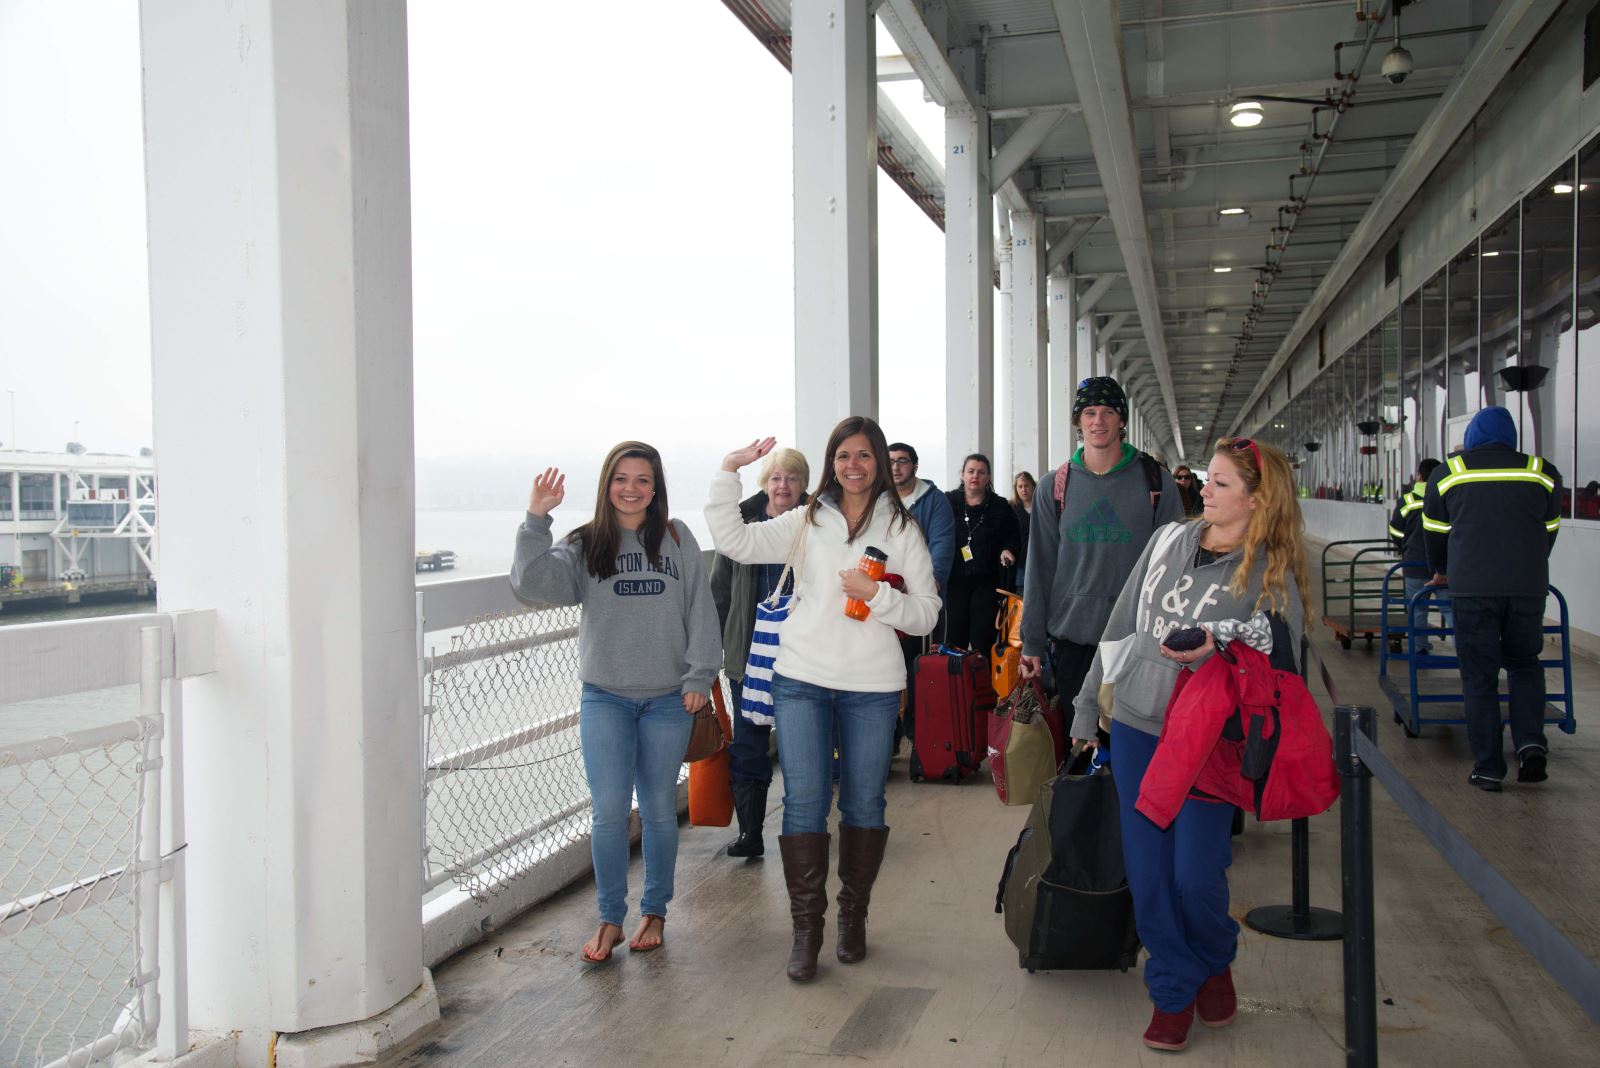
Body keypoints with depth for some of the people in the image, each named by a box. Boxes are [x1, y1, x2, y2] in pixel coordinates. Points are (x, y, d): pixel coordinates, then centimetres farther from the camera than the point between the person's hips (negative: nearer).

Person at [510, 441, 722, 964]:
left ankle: (654, 912, 25)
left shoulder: (677, 539, 5)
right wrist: (536, 519, -24)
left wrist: (698, 677, -1)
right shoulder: (585, 545, 3)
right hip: (605, 697, 0)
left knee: (659, 809, 9)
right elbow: (533, 580, -13)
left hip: (668, 699, 1)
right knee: (609, 809, -5)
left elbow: (700, 612, 4)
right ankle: (610, 919, 11)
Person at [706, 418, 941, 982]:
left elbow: (927, 613, 1)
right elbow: (734, 541, -2)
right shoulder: (806, 522, 7)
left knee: (863, 803, 9)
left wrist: (878, 595, -15)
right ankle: (806, 929, 9)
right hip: (801, 680, 0)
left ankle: (853, 916, 27)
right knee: (804, 801, -2)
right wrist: (729, 471, -9)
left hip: (872, 686, 0)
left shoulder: (901, 528, 5)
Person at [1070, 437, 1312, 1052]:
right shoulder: (1168, 544, 5)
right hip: (1135, 729, 4)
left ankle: (1215, 964, 30)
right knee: (1147, 873, 6)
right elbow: (1120, 627, 12)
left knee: (1196, 875, -3)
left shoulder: (1272, 575, -7)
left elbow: (1279, 670, -6)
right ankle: (1173, 991, 25)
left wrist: (1219, 650, -23)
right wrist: (1087, 705, 14)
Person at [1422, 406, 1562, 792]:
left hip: (1471, 588, -1)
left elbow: (1434, 531, 17)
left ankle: (1488, 768, 4)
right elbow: (1549, 531, 21)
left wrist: (1441, 571, 35)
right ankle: (1530, 743, 0)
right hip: (1528, 587, 2)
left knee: (1479, 676, 4)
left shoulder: (1447, 473, 7)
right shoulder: (1543, 473, 10)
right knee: (1524, 664, 19)